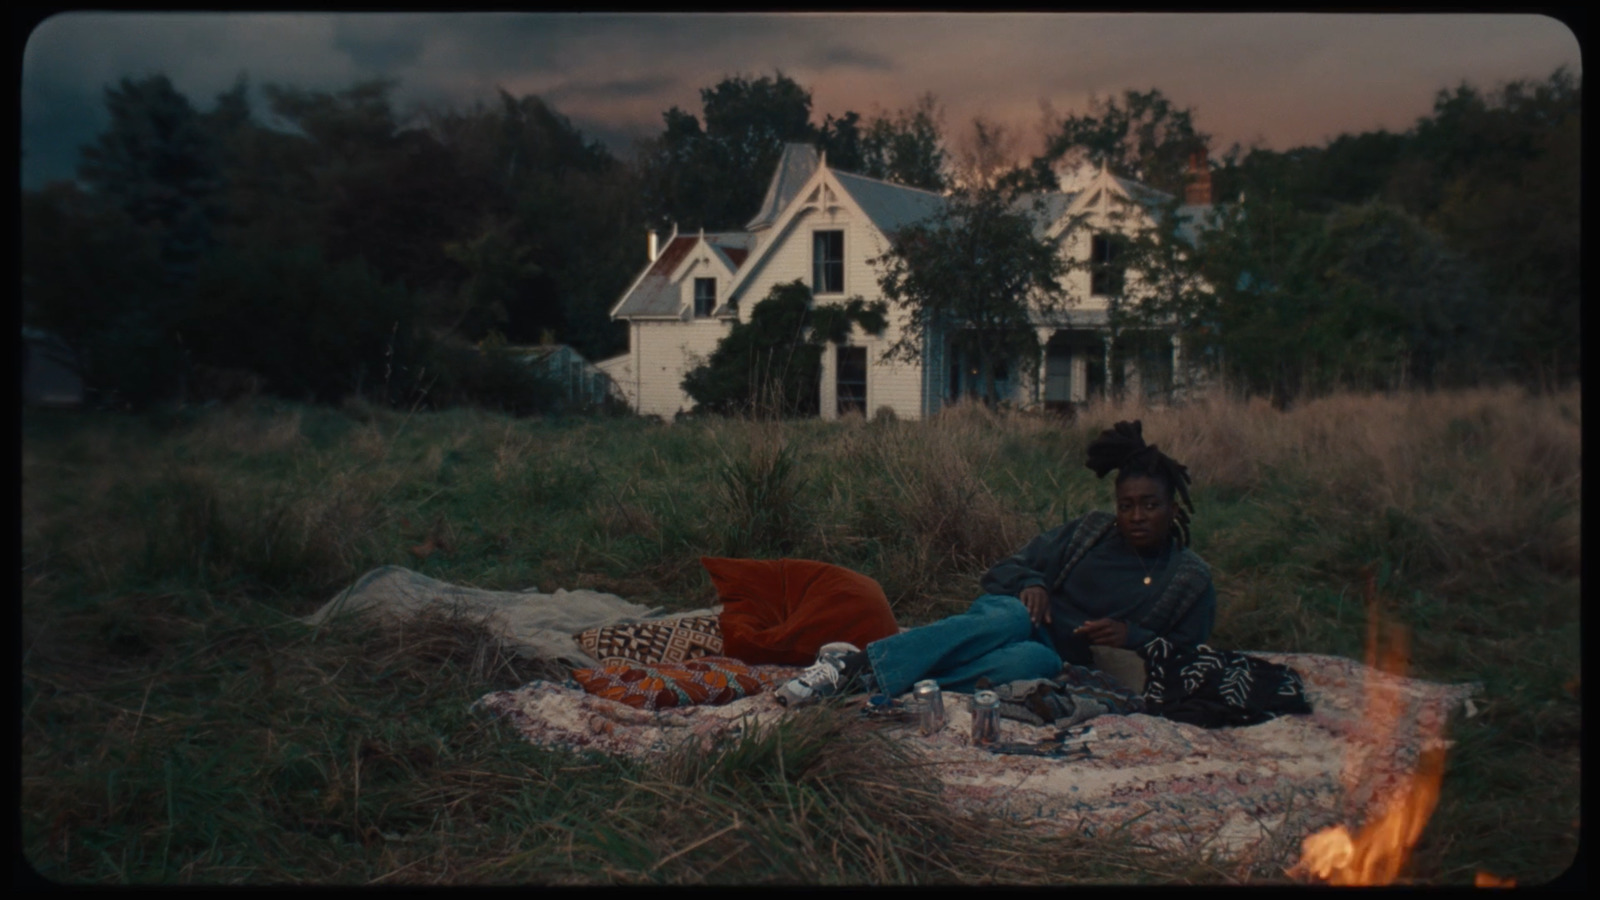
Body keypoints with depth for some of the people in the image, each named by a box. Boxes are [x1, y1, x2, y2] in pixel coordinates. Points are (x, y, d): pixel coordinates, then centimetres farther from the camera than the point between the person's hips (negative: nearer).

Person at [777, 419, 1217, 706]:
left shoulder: (1192, 579, 10)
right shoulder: (1090, 530, 12)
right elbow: (1000, 572, 11)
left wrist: (1134, 637, -11)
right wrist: (1029, 582, -12)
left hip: (1066, 663, -1)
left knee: (1035, 661, -41)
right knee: (1011, 617, -39)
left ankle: (868, 681, -47)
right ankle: (858, 662, -45)